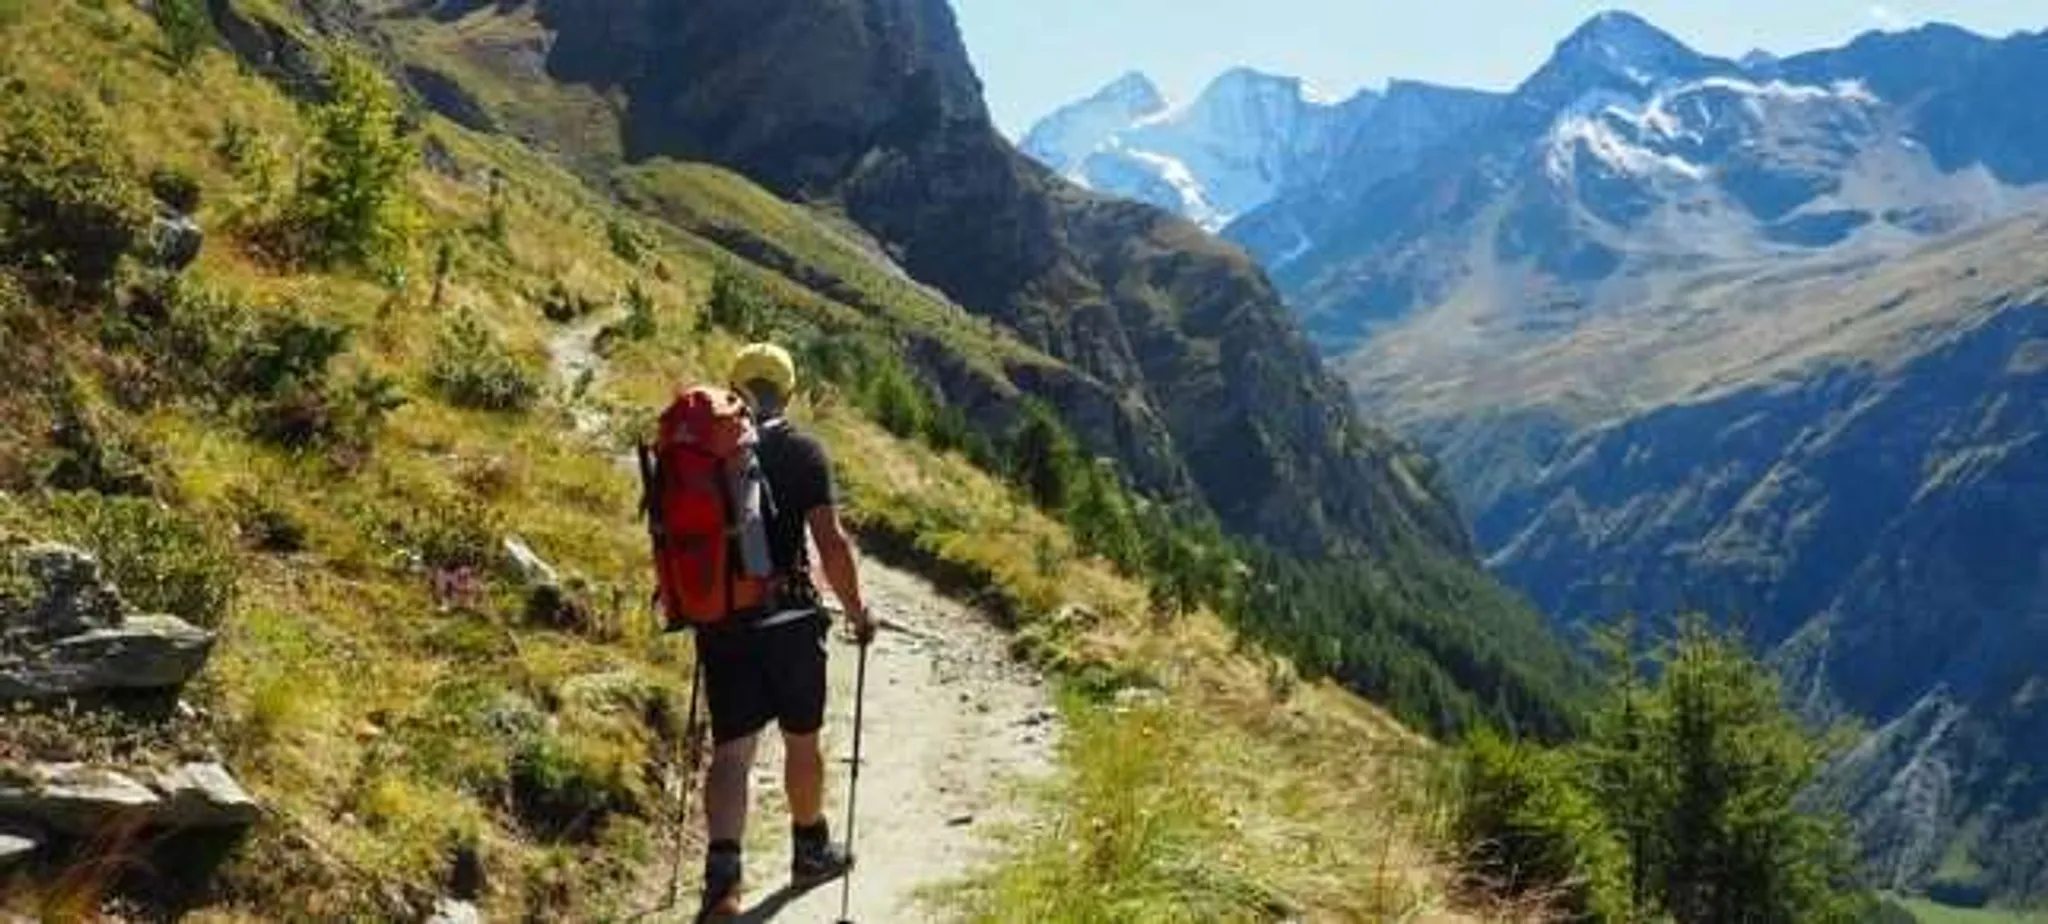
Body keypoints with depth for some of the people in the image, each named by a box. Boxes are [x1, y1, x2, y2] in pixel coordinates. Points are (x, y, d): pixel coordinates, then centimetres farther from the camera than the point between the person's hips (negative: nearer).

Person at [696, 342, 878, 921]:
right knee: (802, 738, 16)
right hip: (789, 616, -2)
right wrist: (856, 610, -1)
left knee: (731, 748, 3)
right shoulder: (800, 451, -7)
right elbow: (831, 542, -12)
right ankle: (812, 852, 32)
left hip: (719, 619, 2)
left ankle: (723, 868, -16)